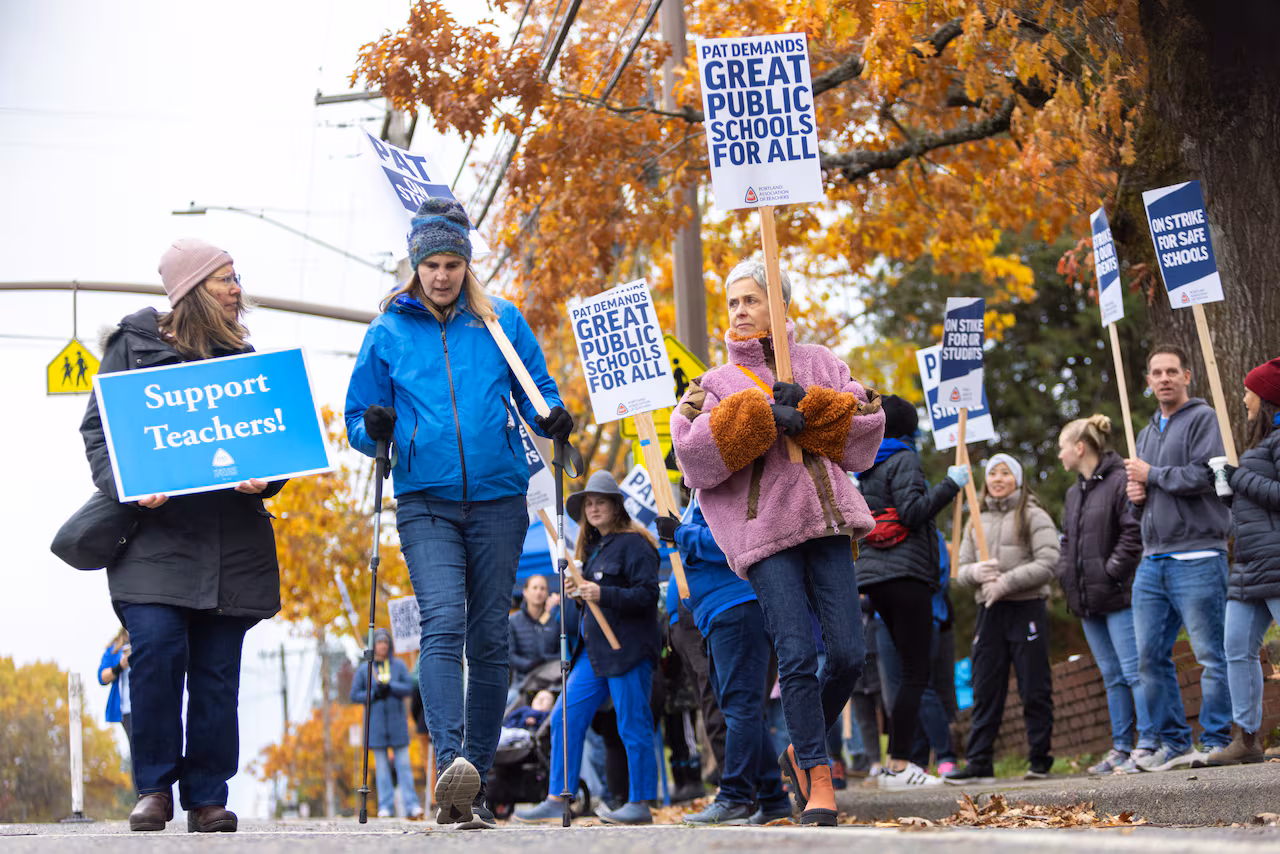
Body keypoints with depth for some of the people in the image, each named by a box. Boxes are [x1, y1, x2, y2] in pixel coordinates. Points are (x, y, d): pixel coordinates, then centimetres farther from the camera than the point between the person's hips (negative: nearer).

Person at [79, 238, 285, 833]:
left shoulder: (241, 354, 16)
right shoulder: (134, 346, 6)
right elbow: (97, 427, 4)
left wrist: (263, 478, -6)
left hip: (230, 537, 3)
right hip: (154, 532, -3)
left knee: (217, 668, 1)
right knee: (156, 647, -18)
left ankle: (208, 797, 9)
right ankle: (154, 786, -3)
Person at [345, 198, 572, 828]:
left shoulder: (502, 321, 9)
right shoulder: (388, 332, 8)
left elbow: (538, 393, 13)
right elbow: (358, 424, 11)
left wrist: (552, 420, -9)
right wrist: (373, 429, -12)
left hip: (497, 499, 2)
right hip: (425, 503, -1)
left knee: (489, 638, 3)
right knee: (443, 622, -21)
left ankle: (475, 782, 10)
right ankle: (450, 765, -33)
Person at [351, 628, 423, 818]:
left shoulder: (399, 666, 7)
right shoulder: (364, 670, 5)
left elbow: (409, 687, -2)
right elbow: (355, 695, 3)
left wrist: (390, 686, -17)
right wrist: (374, 694, -12)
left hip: (397, 721, 0)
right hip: (375, 723, 0)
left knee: (403, 764, -4)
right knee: (381, 766, 0)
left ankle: (412, 805, -8)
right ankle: (385, 806, 0)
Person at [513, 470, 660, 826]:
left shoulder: (633, 543, -8)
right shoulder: (592, 546, 18)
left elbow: (648, 594, -16)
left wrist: (602, 594, -24)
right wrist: (577, 592, 6)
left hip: (628, 650, -9)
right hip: (594, 650, 9)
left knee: (632, 727, -5)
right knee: (565, 718, 4)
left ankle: (640, 805, 4)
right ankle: (556, 800, 8)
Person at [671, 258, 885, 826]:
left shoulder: (819, 364, 17)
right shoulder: (718, 383, 14)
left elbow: (864, 438, 7)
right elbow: (694, 454, -5)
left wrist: (808, 406, -8)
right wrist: (760, 413, -12)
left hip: (825, 523, 2)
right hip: (764, 533, -2)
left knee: (848, 653, -4)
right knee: (797, 655, -13)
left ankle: (801, 752, 18)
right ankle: (817, 778, -7)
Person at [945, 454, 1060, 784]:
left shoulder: (1033, 516, 2)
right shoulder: (977, 523, 17)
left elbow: (1047, 564, -9)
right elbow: (961, 571, 15)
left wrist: (1006, 582, -16)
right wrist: (976, 572, -9)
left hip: (1027, 608, -5)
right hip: (990, 611, 5)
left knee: (1035, 688, -3)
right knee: (985, 689, 2)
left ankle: (1040, 759, 4)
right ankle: (979, 762, 2)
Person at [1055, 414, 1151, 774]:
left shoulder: (1120, 482, -10)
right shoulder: (1074, 493, 19)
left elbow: (1134, 533, -17)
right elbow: (1067, 542, 27)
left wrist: (1112, 573, -16)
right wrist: (1066, 576, 11)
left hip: (1118, 596, -9)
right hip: (1087, 600, 9)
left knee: (1134, 672, -9)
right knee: (1112, 676, 11)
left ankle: (1147, 745, -9)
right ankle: (1121, 748, 13)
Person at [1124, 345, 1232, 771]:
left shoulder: (1203, 418, -2)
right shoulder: (1148, 432, 23)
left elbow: (1203, 476, -15)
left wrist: (1151, 475, -6)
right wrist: (1137, 495, 9)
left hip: (1197, 556, -8)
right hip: (1153, 560, 8)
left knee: (1211, 654, -6)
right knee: (1150, 655, 5)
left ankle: (1217, 742, -3)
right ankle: (1174, 743, 10)